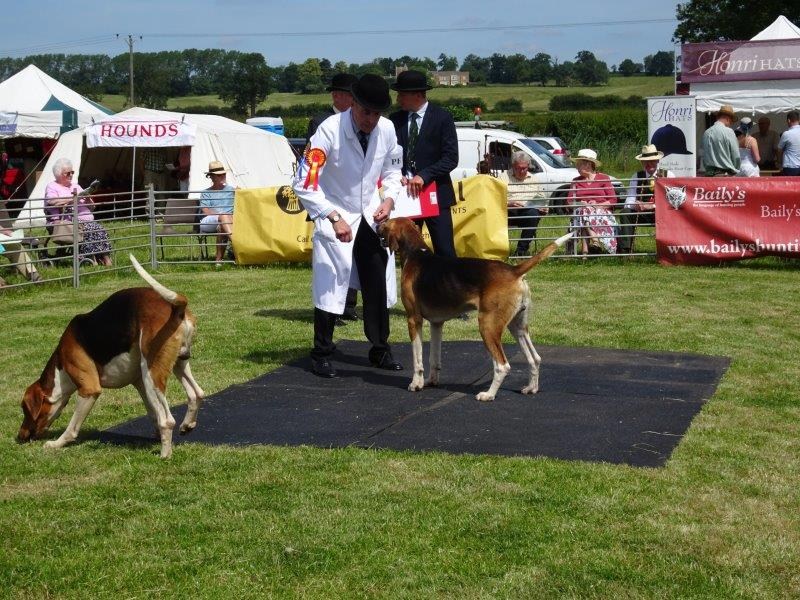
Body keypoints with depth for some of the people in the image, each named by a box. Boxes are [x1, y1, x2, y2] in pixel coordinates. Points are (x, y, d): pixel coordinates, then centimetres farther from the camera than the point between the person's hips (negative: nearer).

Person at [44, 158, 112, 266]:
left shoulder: (76, 186, 28)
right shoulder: (52, 187, 9)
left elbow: (91, 208, 26)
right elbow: (52, 202, -15)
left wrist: (88, 199, 3)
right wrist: (73, 199, -14)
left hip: (87, 221, 6)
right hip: (67, 222, -6)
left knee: (99, 229, -25)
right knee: (86, 229, -34)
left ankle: (105, 259, -34)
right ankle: (90, 258, -38)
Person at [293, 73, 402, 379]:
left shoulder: (386, 129, -9)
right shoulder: (329, 130, -23)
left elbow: (392, 169, 11)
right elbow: (303, 183, -23)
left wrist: (389, 198, -7)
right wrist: (334, 217, -28)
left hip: (371, 217, 4)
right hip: (336, 217, -4)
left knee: (378, 285, 6)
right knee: (329, 287, -2)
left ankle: (380, 350, 21)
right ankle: (321, 355, 12)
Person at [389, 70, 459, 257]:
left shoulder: (442, 118, -3)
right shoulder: (395, 120, 8)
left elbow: (451, 158, -8)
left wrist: (424, 176, -18)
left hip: (435, 194, -3)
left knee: (445, 252, -4)